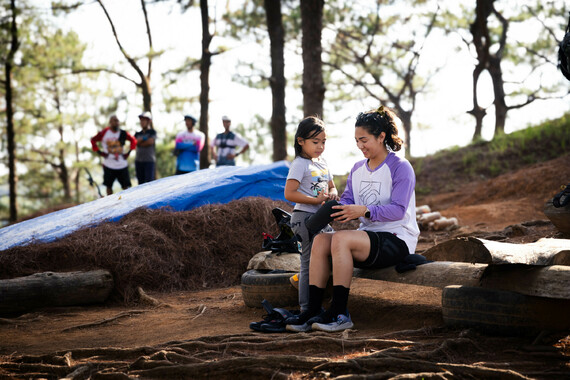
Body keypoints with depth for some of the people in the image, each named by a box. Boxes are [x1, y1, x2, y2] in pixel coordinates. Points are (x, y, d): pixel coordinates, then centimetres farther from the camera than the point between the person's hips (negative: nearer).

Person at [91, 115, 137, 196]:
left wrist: (128, 152, 7)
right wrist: (99, 152, 1)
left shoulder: (123, 133, 2)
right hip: (109, 165, -1)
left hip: (122, 165, 1)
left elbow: (133, 140, 16)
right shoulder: (104, 133, -3)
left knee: (126, 186, -4)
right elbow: (93, 140, 7)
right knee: (109, 186, 8)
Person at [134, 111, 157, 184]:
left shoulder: (152, 132, 3)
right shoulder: (138, 134, 15)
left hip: (149, 161, -5)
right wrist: (143, 139, -10)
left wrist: (140, 142, 0)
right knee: (141, 184, 9)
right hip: (138, 161, 5)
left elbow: (150, 142, -13)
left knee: (149, 182, -13)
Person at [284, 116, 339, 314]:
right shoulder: (300, 164, -9)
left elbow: (332, 187, 24)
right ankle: (306, 309, -1)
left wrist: (332, 195, -1)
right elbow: (289, 193, -17)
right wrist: (316, 200, -20)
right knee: (309, 263, -7)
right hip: (305, 217, -8)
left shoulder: (322, 163, 15)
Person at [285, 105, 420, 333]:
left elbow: (398, 210, -16)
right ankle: (313, 312, -22)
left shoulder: (400, 168, -6)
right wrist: (331, 210, -13)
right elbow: (347, 202, 10)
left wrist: (364, 211, -29)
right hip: (369, 235, 7)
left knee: (341, 239, -30)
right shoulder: (357, 169, 16)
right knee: (321, 240, -19)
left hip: (397, 240, -7)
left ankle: (339, 314, -28)